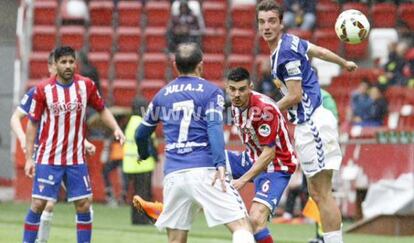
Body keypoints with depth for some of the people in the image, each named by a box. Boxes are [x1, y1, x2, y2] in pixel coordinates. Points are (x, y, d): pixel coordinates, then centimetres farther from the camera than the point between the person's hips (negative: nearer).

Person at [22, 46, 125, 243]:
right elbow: (32, 124, -1)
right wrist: (29, 158, -5)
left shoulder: (86, 85, -2)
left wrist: (116, 128, -5)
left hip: (76, 159, 2)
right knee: (38, 204, -4)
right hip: (48, 158, -2)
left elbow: (102, 110, 13)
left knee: (84, 205, 2)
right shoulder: (43, 89, -8)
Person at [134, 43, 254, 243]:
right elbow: (214, 128, -12)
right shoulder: (210, 91, 5)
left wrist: (143, 155, 49)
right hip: (204, 171, -4)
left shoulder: (162, 95, 18)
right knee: (241, 226, -9)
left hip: (173, 174, 4)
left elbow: (141, 134, 28)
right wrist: (220, 165, -22)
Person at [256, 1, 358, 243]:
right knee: (317, 193, 10)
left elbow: (295, 96, -16)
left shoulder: (286, 52, -16)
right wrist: (345, 63, 46)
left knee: (323, 193, -10)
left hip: (312, 123, -10)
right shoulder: (290, 41, 11)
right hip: (307, 124, 10)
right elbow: (320, 51, 28)